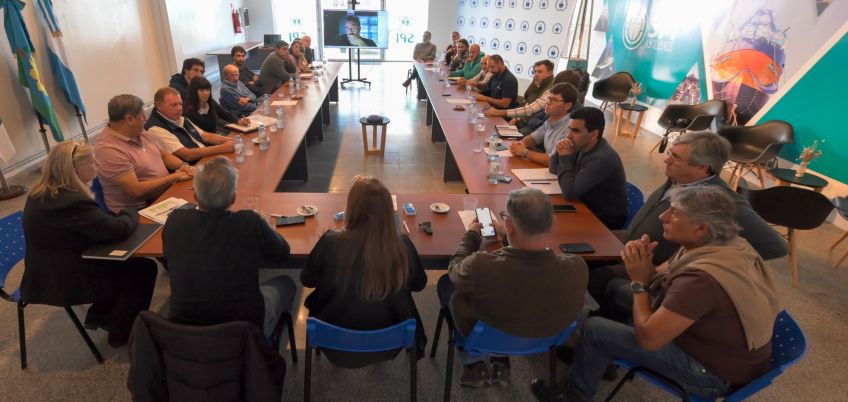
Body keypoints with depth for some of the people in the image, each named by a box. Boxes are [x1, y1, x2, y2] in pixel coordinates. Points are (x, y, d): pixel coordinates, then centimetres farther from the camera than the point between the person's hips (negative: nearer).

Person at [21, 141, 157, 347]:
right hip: (65, 282, -10)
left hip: (48, 273, 10)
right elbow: (119, 229, -28)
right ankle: (122, 335, 11)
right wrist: (131, 212, -8)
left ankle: (100, 315, 26)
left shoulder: (40, 194, 1)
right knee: (144, 268, -1)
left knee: (124, 260, 17)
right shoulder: (72, 202, -31)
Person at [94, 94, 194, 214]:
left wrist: (183, 165, -4)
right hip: (138, 210, -8)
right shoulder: (109, 150, -20)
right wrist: (175, 177, -17)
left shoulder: (139, 132, 6)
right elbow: (136, 190, -24)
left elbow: (164, 155, 18)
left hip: (165, 193, 8)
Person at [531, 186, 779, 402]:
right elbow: (670, 285, 5)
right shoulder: (729, 243, -7)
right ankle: (598, 358, 34)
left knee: (594, 329, -8)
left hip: (714, 372, -9)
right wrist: (646, 269, -16)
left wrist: (639, 282, -18)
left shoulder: (701, 278, -36)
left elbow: (648, 337, -29)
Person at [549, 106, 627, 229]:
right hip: (587, 206, 7)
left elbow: (569, 193, -30)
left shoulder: (602, 159, -29)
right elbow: (554, 170, 5)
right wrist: (560, 152, -14)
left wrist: (565, 158, -22)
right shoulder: (581, 145, -4)